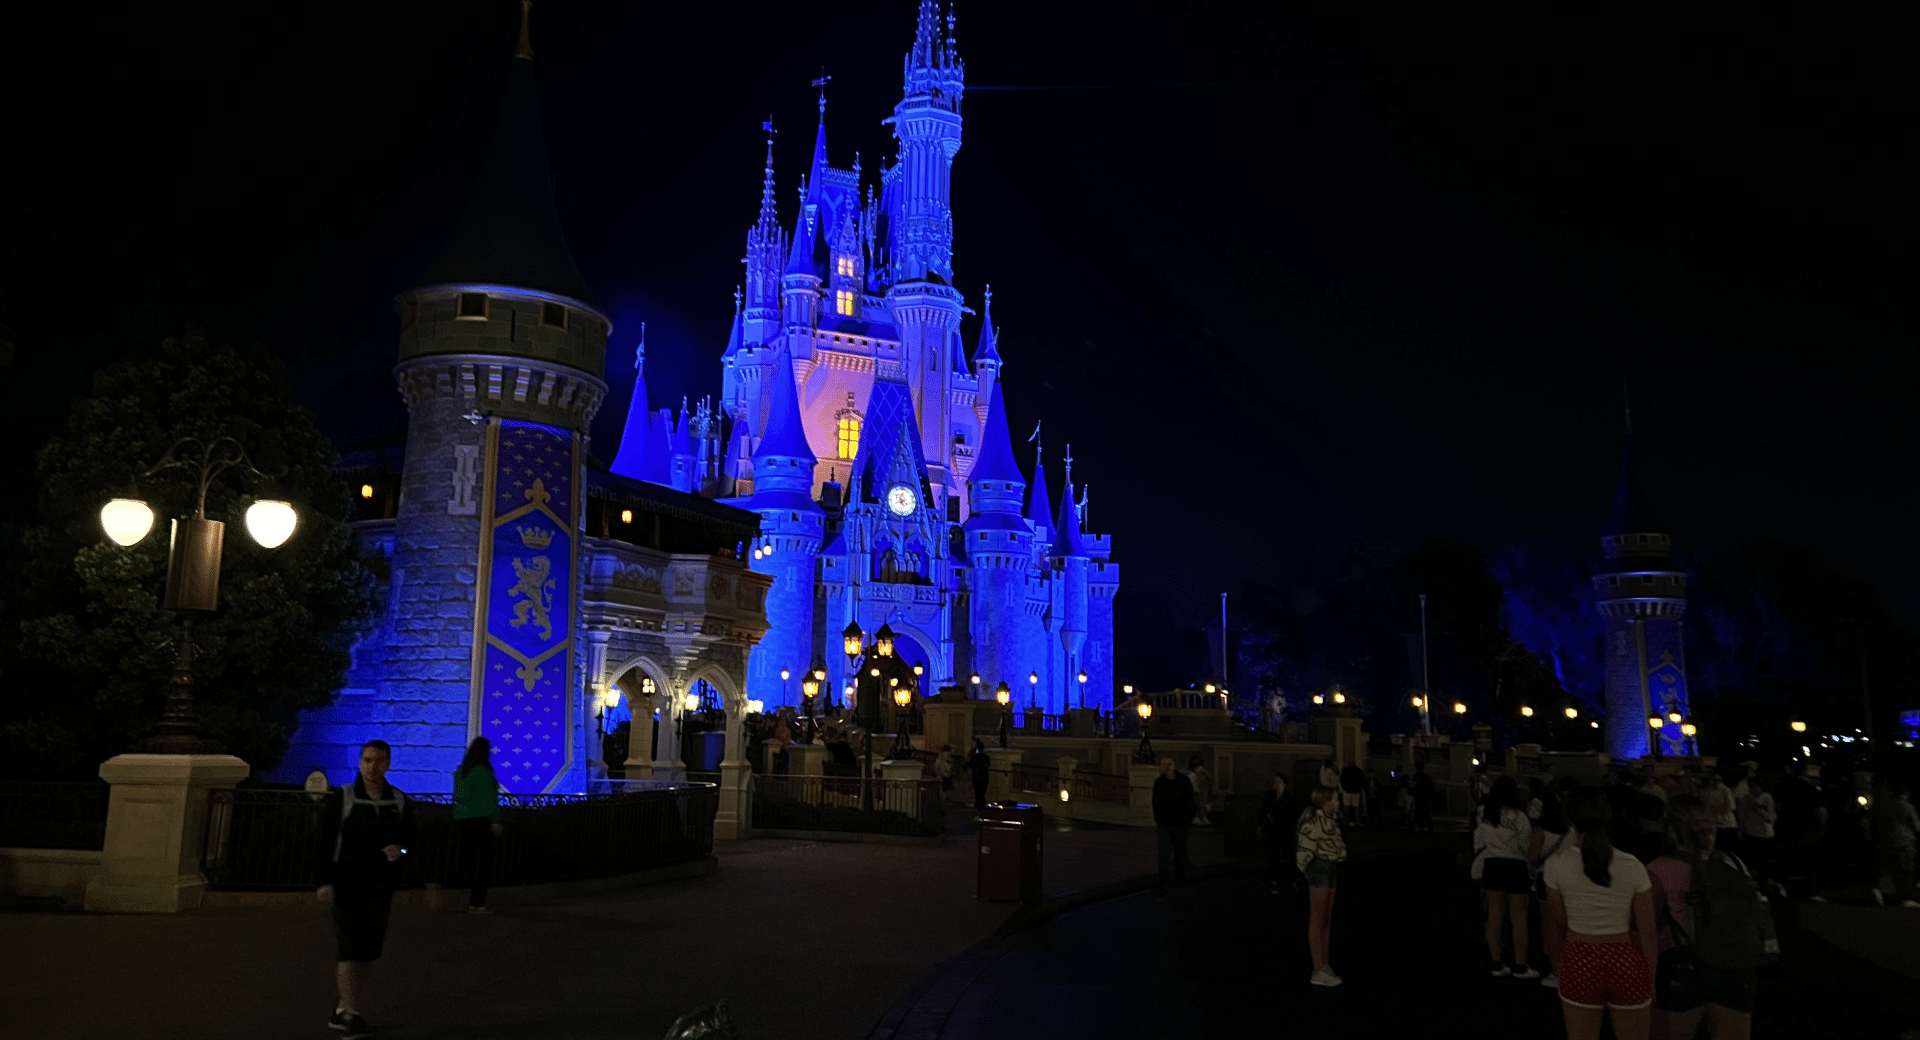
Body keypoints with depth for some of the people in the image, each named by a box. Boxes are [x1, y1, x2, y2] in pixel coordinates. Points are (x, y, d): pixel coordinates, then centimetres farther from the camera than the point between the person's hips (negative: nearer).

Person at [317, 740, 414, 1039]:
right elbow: (323, 840, -8)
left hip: (380, 888, 4)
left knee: (367, 951, 8)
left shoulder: (399, 801, 5)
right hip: (347, 885, -4)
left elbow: (410, 834, 17)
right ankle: (351, 1014, -7)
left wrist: (400, 847, -6)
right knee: (350, 947, -10)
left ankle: (342, 1010, 21)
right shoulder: (341, 798, -6)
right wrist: (324, 881, -14)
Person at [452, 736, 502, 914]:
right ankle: (476, 903, -4)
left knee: (471, 861, 14)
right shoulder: (482, 771, -12)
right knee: (483, 861, -3)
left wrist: (456, 820, 18)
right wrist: (495, 821, -9)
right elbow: (488, 798, -14)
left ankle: (471, 900, 18)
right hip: (480, 820, -8)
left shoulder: (460, 771, 11)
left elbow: (457, 796, 14)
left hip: (462, 819, 8)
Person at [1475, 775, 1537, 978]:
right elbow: (1527, 846, -8)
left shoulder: (1484, 812, -1)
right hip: (1514, 865, -5)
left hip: (1491, 865, 5)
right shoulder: (1518, 816, -15)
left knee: (1494, 915, 12)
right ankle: (1520, 966, 13)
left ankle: (1496, 963, 19)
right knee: (1519, 917, 7)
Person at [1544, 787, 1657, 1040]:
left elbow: (1560, 918, 2)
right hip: (1625, 961, 0)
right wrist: (1651, 981, 7)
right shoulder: (1633, 868, -10)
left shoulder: (1556, 866, -11)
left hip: (1579, 960, 0)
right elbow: (1648, 934, -4)